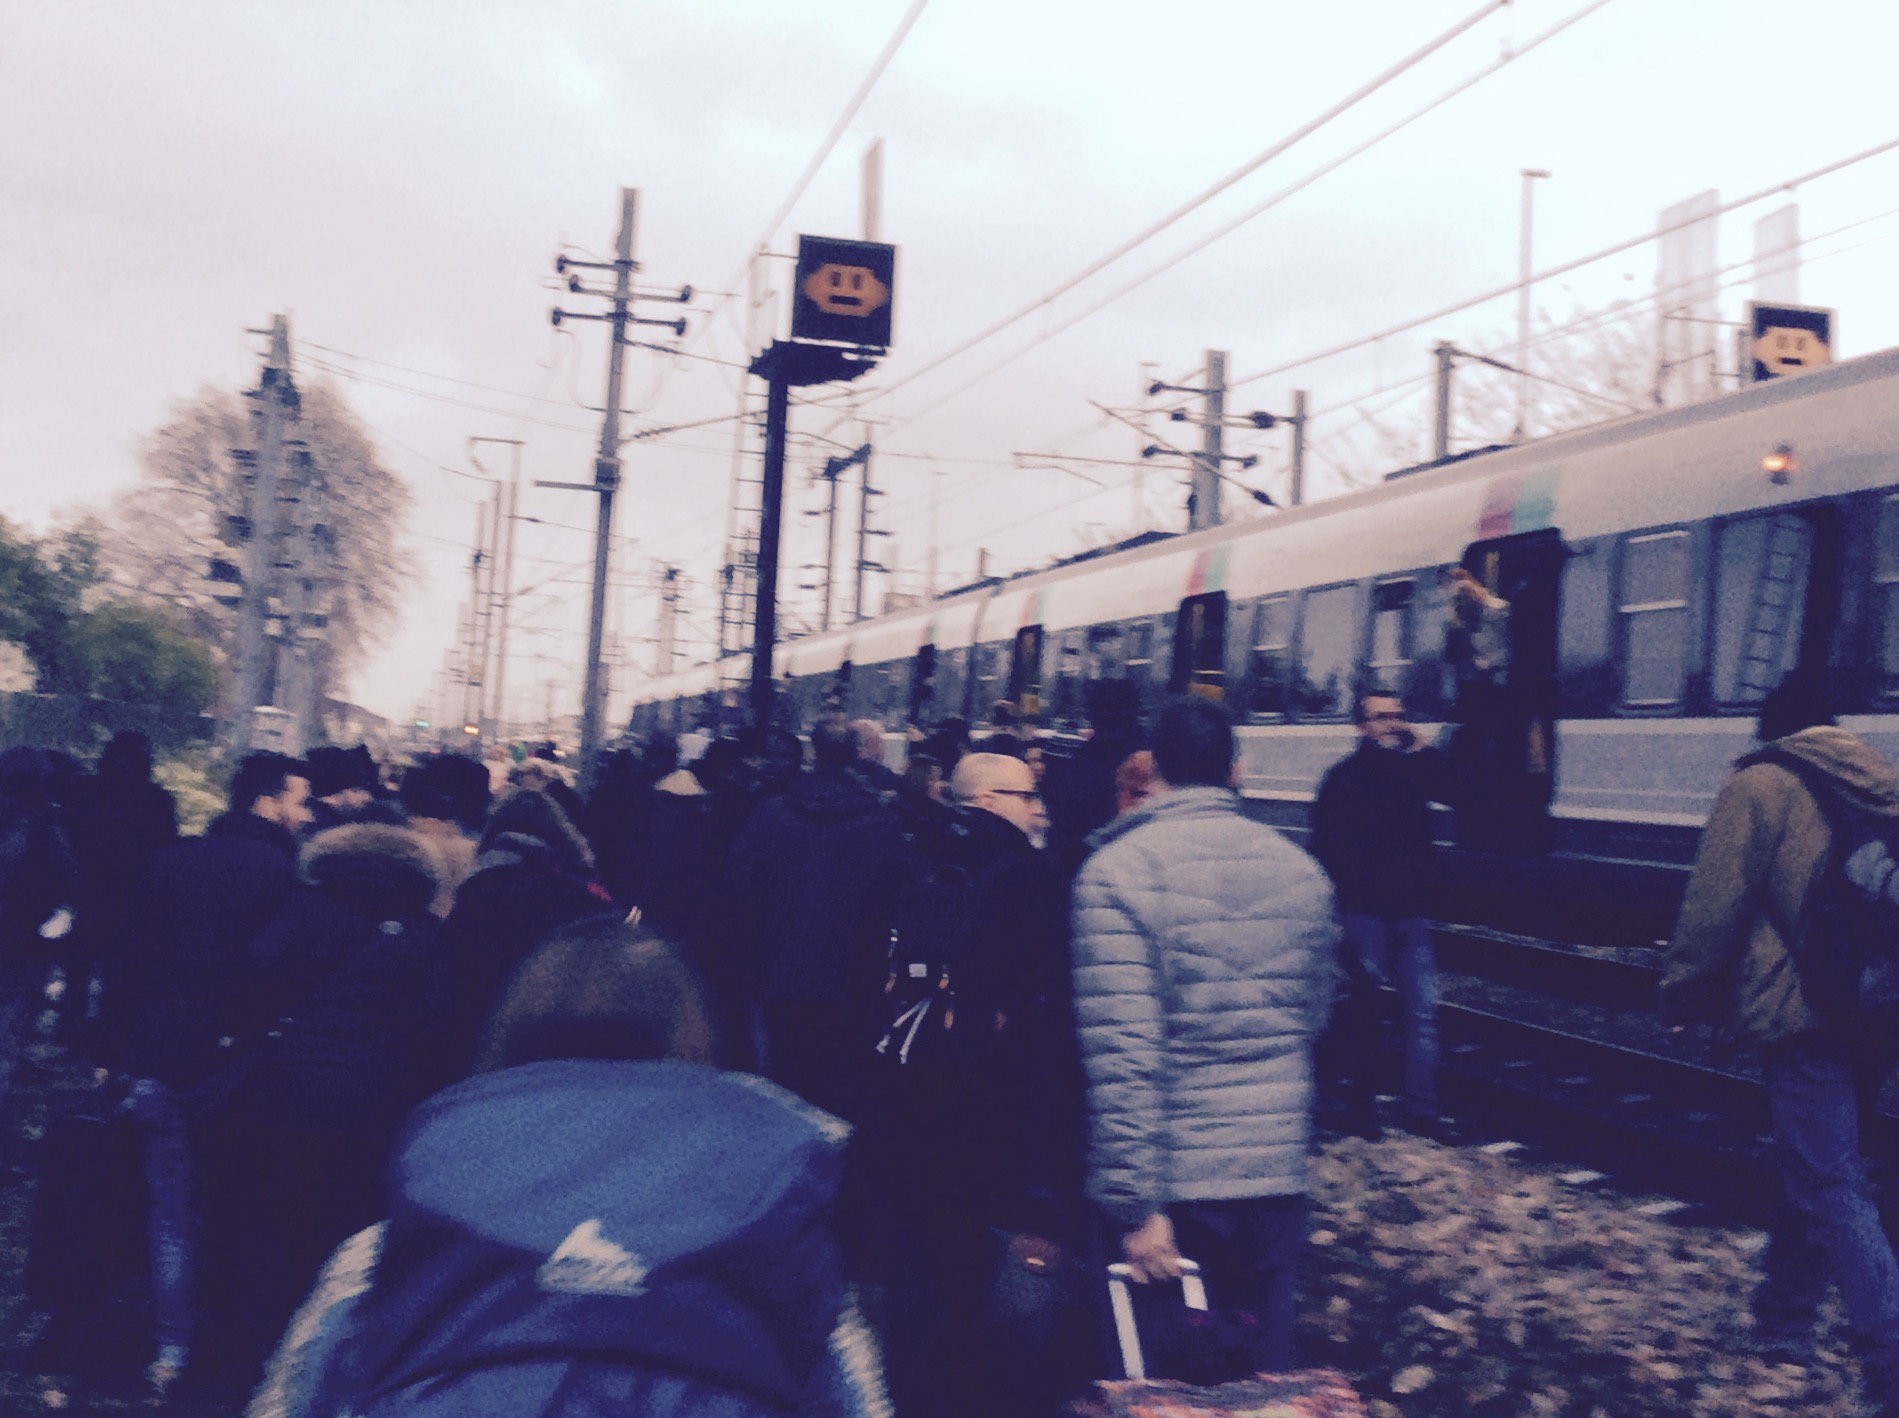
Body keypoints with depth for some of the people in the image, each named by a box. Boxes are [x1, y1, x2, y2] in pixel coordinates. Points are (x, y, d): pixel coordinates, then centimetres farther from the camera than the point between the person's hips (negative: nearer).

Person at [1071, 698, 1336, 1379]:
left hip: (1175, 1186, -4)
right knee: (1264, 1381, 17)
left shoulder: (1117, 871, -11)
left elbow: (1121, 1054, -18)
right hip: (1278, 1171, 4)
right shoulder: (1300, 868, 5)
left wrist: (1135, 1205, -16)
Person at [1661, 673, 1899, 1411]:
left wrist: (1685, 995, -1)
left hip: (1799, 1014, -7)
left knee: (1831, 1189, -4)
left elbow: (1713, 907, -11)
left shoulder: (1761, 785, -6)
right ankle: (1784, 1322, 30)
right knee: (1821, 1173, 19)